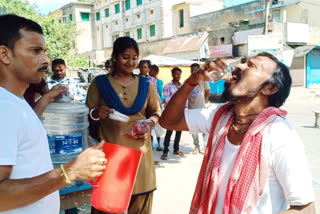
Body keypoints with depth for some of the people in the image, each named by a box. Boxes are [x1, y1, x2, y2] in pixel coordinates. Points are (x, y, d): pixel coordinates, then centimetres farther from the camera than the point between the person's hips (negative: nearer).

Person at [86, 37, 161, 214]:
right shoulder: (100, 83, 2)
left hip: (139, 150, 2)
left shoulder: (145, 84, 9)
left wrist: (150, 124, -7)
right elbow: (87, 116, 5)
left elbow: (156, 111, 14)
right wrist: (96, 114, -18)